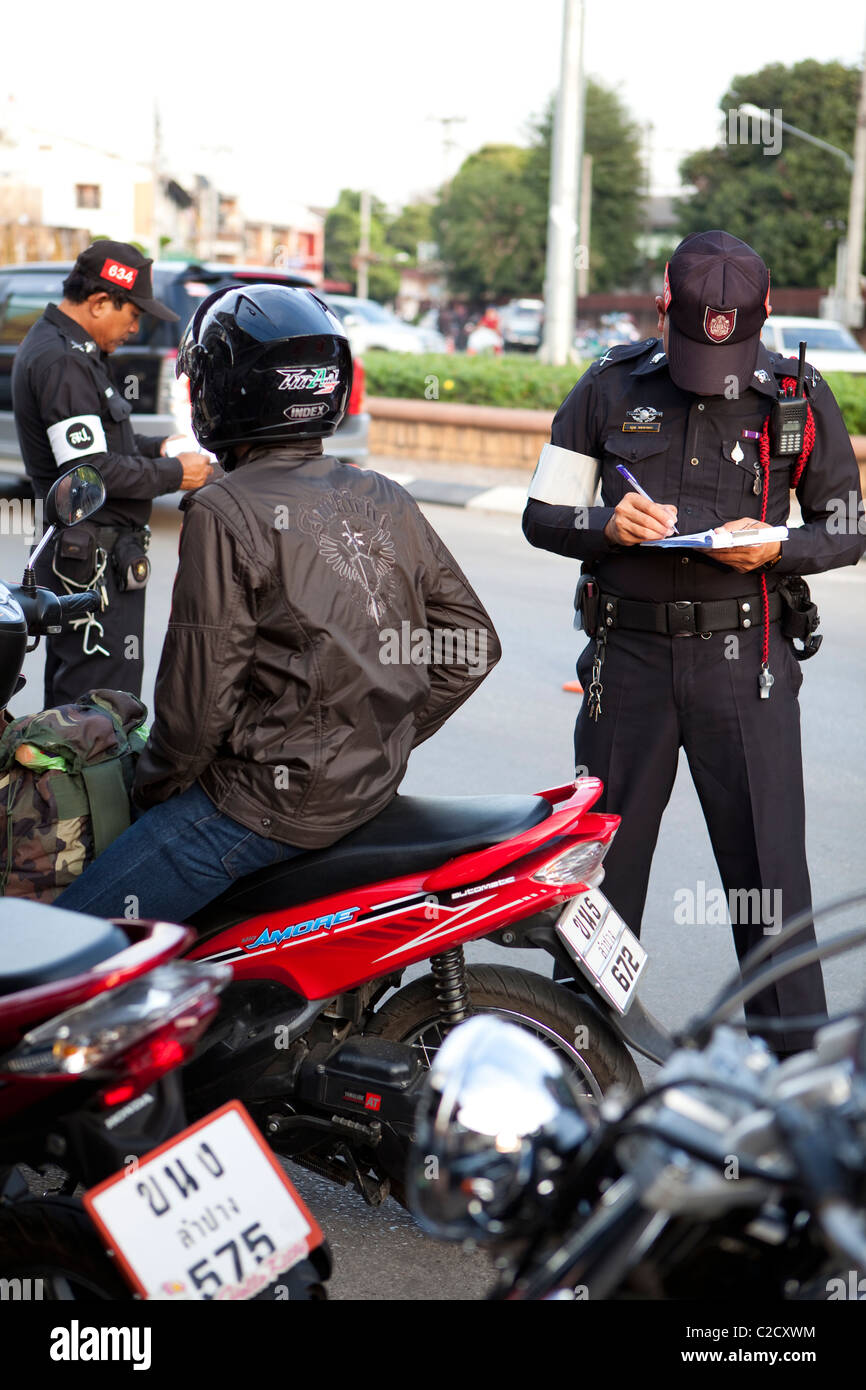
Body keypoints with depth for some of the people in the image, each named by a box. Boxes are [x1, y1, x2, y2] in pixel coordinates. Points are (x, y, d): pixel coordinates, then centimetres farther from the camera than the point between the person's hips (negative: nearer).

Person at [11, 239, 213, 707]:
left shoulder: (67, 350, 16)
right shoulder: (62, 362, -17)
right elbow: (92, 471, -23)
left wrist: (156, 447, 12)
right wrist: (174, 474, -12)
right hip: (96, 563, -11)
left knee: (67, 707, 16)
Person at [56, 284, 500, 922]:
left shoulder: (224, 513, -15)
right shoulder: (389, 502, 7)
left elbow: (201, 693, -15)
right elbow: (472, 645, 10)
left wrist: (152, 788, 2)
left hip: (266, 801, -9)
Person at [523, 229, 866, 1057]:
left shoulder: (797, 395, 1)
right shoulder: (610, 388, 3)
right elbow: (542, 515, 7)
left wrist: (776, 548, -13)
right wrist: (606, 525, -15)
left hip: (745, 656, -1)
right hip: (628, 654, 2)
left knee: (769, 871, -1)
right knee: (599, 860, 10)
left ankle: (796, 1060, 8)